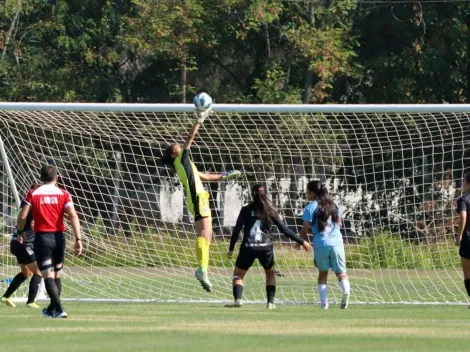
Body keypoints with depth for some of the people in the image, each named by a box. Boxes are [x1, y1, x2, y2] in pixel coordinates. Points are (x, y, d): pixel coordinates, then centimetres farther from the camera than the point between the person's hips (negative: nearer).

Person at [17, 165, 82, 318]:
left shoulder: (33, 194, 0)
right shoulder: (63, 194, 2)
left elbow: (23, 216, -3)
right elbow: (73, 216, -8)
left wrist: (20, 232, 15)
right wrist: (78, 239, -9)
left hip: (42, 237, -2)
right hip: (59, 237, 2)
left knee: (48, 276, -4)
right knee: (56, 275, 18)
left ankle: (59, 309, -18)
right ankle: (52, 309, 29)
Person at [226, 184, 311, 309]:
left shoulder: (246, 210, 3)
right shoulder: (270, 211, 4)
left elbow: (236, 230, 4)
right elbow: (284, 229, 4)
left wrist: (231, 248, 13)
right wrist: (302, 242, 11)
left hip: (248, 247, -1)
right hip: (265, 247, 1)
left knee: (238, 274, 15)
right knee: (270, 273, 25)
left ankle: (237, 299, -8)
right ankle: (270, 302, 13)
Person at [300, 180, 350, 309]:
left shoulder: (310, 208, -3)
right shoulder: (333, 205, 11)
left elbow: (305, 229, -2)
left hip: (320, 245, -2)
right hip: (337, 243, 2)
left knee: (323, 273, 12)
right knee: (340, 272, 7)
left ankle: (324, 303, 5)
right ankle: (346, 290, -24)